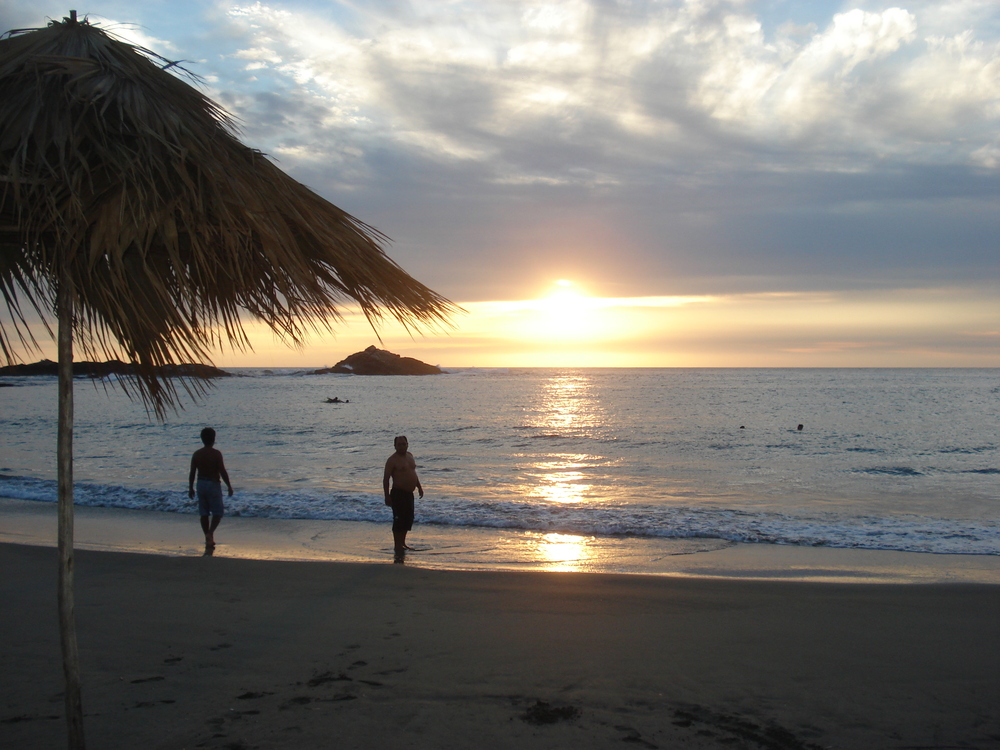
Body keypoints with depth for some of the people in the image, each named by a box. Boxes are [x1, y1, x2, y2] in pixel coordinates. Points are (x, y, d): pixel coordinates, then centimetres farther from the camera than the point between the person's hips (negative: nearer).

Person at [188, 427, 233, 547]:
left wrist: (191, 488, 13)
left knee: (204, 513, 11)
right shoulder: (216, 454, -12)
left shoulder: (197, 454, 1)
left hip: (201, 484, 5)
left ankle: (208, 539, 16)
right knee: (218, 512, 4)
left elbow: (192, 473, 3)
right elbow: (223, 472, -14)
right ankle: (210, 533, -17)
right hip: (213, 484, -5)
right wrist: (229, 486, -4)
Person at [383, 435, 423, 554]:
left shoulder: (410, 455, 12)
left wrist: (419, 487, 22)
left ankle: (402, 543, 24)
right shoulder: (392, 460, -12)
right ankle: (397, 545, 2)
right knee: (399, 520, -6)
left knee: (408, 519, 13)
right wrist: (387, 496, -17)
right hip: (398, 494, -8)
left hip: (409, 493, 8)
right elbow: (386, 479, -13)